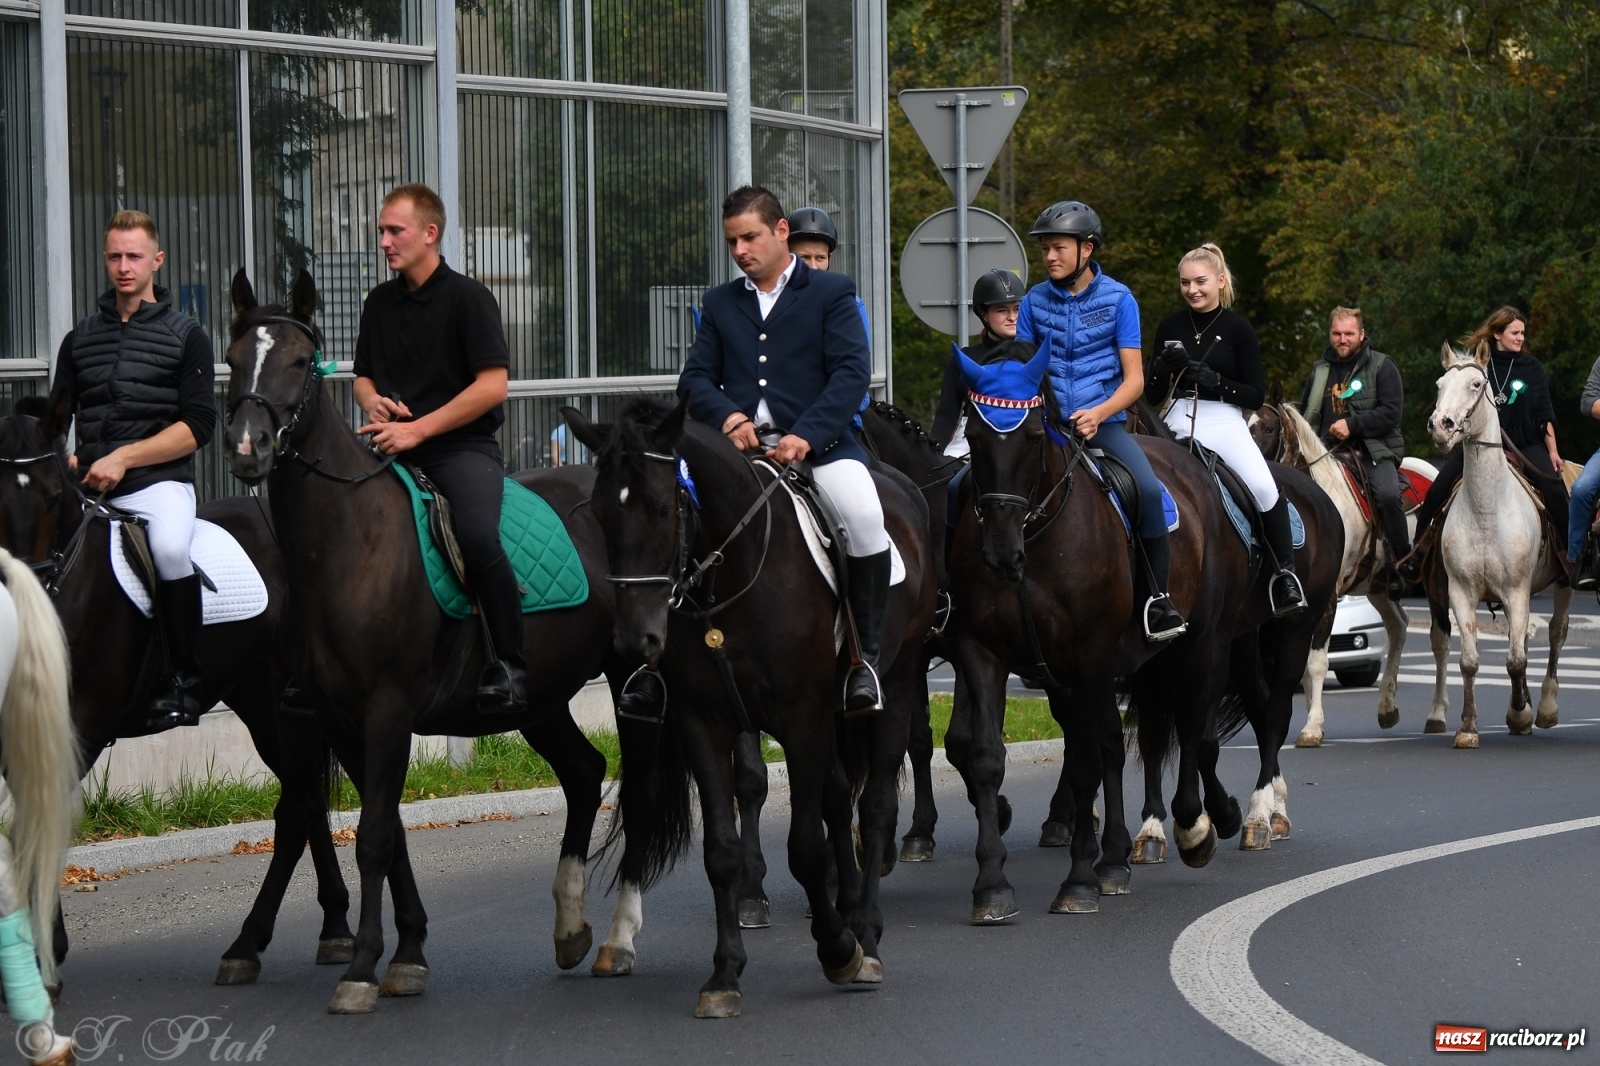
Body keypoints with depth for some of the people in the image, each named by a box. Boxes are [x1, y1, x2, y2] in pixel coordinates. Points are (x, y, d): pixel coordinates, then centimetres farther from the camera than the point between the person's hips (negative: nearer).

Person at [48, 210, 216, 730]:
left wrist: (122, 459, -12)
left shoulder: (185, 336, 7)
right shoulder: (80, 339, 19)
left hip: (158, 481, -5)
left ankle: (181, 682, -25)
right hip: (87, 486, 5)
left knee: (170, 547, -35)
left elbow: (197, 425, -3)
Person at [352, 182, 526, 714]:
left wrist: (418, 429, -15)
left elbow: (492, 386, -11)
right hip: (395, 446, 6)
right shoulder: (380, 302, 15)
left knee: (477, 535, -33)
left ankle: (509, 664, -22)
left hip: (461, 445, -6)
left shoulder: (468, 298, -4)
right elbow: (363, 375, 26)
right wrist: (373, 401, 1)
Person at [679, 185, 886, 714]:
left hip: (817, 444, -4)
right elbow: (695, 377, 13)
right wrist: (727, 415, -11)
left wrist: (805, 436, -18)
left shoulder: (832, 292, 8)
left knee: (864, 515, -33)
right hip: (741, 446, 4)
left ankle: (865, 656, -20)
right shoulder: (720, 304, 21)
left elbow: (851, 371, -4)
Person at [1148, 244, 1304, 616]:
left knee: (1264, 487, -27)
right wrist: (1163, 364, -8)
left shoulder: (1238, 329, 0)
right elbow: (1154, 390, 14)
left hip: (1224, 422, -4)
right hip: (1178, 422, 4)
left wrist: (1216, 381, -17)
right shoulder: (1171, 327, 10)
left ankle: (1285, 571, -14)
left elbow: (1257, 395, -1)